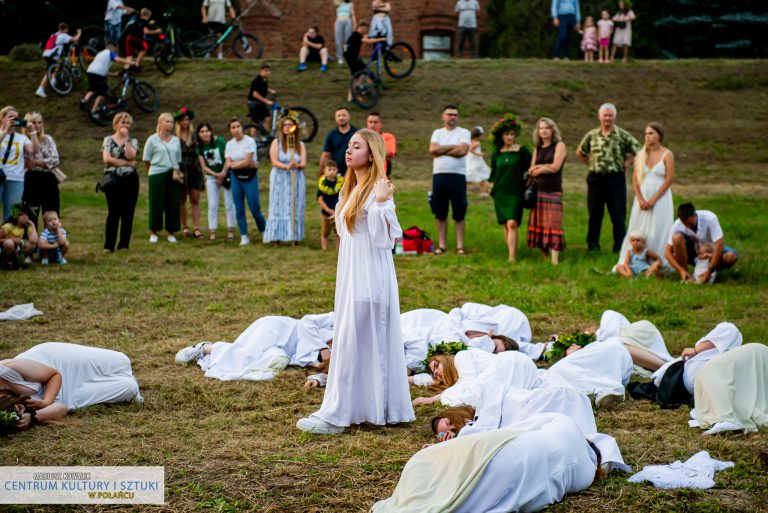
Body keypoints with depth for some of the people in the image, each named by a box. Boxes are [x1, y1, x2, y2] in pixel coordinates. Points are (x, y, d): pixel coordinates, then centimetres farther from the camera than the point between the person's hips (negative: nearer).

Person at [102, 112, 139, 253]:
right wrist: (127, 163, -10)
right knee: (113, 212, -3)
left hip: (130, 179, 2)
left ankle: (124, 245, 9)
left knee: (128, 213, 2)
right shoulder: (108, 140, 5)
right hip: (113, 180, -2)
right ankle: (109, 245, 0)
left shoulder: (133, 141, 9)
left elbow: (130, 155, -12)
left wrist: (126, 138, -7)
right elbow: (107, 159, -10)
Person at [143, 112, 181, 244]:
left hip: (173, 175, 3)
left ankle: (170, 232, 13)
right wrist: (155, 168, 3)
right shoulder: (152, 139, -1)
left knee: (173, 204, 3)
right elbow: (146, 159, 1)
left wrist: (175, 171, 4)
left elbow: (178, 159, 14)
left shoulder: (176, 140, 10)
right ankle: (153, 232, 9)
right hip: (157, 175, -3)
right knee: (156, 204, -1)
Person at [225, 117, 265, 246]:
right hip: (236, 178, 4)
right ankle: (244, 236, 9)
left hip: (250, 177, -4)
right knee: (239, 209, 2)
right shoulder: (229, 144, 6)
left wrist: (233, 164, -4)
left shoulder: (249, 141, -10)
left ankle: (264, 231, 18)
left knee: (254, 208, -4)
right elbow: (228, 163, -1)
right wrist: (243, 164, -11)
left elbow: (247, 161, -15)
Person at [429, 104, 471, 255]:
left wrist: (441, 150, -6)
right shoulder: (437, 133, 13)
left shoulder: (464, 133, 4)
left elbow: (462, 151, -13)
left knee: (459, 214, -1)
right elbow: (432, 149, -4)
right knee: (440, 214, 6)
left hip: (458, 175, -3)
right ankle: (442, 245, 11)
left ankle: (460, 246, 1)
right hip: (439, 175, 3)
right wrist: (452, 147, -7)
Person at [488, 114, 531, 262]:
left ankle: (512, 257, -20)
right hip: (500, 192, 4)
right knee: (505, 225, 7)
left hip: (515, 193, -4)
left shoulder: (522, 151, -1)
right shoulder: (497, 153, 9)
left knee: (512, 224, -15)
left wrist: (526, 184, -1)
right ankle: (509, 253, 16)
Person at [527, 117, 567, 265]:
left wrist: (538, 167, -1)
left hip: (553, 191, -5)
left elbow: (555, 167, -12)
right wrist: (545, 167, -9)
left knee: (553, 224, -10)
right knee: (539, 225, 3)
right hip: (538, 190, 5)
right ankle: (544, 257, 9)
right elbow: (531, 172, 7)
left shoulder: (559, 145, 0)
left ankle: (554, 259, -15)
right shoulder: (538, 149, 14)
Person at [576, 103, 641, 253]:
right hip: (596, 178, 2)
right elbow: (580, 152, 19)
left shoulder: (623, 135, -2)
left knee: (618, 215, -1)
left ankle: (620, 246, 7)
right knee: (595, 214, 9)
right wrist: (591, 164, 9)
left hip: (616, 178, -2)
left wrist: (626, 164, -4)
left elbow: (637, 151, 2)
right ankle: (592, 245, 19)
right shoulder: (592, 135, 5)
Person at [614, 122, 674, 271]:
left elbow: (669, 179, -8)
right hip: (642, 198, 4)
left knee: (658, 231, -6)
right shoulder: (641, 154, 9)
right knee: (638, 230, 3)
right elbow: (635, 178, 5)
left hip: (660, 198, -4)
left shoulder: (667, 155, -3)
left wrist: (653, 200, -13)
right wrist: (640, 199, -8)